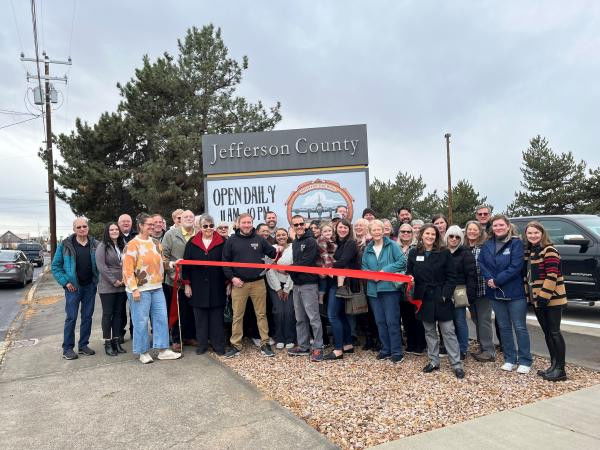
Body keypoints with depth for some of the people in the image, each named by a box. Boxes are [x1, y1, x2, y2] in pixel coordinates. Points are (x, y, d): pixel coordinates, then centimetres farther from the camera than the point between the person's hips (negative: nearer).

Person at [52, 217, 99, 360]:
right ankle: (67, 348, 11)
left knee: (87, 317, 10)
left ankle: (83, 345, 21)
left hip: (90, 287, 3)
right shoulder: (65, 245, -5)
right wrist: (65, 281, -8)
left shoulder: (95, 245, 2)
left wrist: (97, 279, -2)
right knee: (71, 318, 1)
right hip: (73, 287, -3)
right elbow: (55, 266, -1)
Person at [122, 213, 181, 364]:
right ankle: (143, 352, 15)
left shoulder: (156, 243, 12)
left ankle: (163, 350, 15)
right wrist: (134, 289, -16)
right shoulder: (132, 245, -8)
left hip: (157, 288, 6)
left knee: (161, 318, 7)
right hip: (140, 289, -6)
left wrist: (172, 264, 5)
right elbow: (128, 269, -12)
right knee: (141, 321, 2)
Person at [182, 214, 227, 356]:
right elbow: (186, 264, 4)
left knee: (217, 316, 5)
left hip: (216, 287, -1)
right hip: (198, 287, 1)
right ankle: (202, 344, 20)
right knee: (200, 317, 8)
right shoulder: (192, 243, 4)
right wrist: (187, 284, 1)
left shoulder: (222, 242, 0)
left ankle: (218, 344, 15)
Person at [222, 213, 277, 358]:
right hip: (239, 283, -1)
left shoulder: (259, 239, 6)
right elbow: (225, 261, 2)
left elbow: (272, 253, 11)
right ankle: (236, 345, 16)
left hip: (258, 283, 1)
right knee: (237, 316, 5)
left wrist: (278, 251, -8)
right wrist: (232, 278, -6)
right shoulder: (231, 241, 3)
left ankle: (265, 344, 13)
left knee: (261, 314, 5)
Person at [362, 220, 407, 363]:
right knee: (380, 321, 10)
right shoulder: (367, 249, 13)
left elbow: (402, 261, -10)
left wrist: (385, 270, -14)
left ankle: (397, 351, 7)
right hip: (373, 290, 5)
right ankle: (386, 349, 22)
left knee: (392, 321, -3)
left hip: (390, 288, -5)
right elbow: (364, 268, 13)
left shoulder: (392, 245, -2)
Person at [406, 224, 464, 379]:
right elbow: (409, 274, 9)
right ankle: (433, 361, 25)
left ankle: (457, 364, 10)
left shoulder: (444, 253, -4)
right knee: (429, 331, 13)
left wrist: (446, 294, -14)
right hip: (424, 298, 3)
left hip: (440, 298, -3)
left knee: (448, 331, 1)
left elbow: (451, 277, -5)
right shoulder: (413, 253, 4)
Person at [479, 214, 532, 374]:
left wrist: (496, 280, -17)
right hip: (496, 293, 5)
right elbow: (481, 264, 4)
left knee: (520, 327, 3)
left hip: (515, 292, -5)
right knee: (504, 327, 14)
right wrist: (489, 279, -14)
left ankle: (525, 361, 15)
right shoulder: (487, 245, 9)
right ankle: (509, 359, 25)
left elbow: (516, 266, -16)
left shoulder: (516, 243, -7)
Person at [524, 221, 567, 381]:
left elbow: (551, 276, -18)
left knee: (554, 333, -3)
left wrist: (544, 297, -21)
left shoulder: (549, 251, -12)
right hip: (537, 299, 8)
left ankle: (560, 369, 4)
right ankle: (554, 366, 21)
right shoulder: (528, 252, 13)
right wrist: (529, 295, 12)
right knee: (547, 333, 13)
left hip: (551, 299, -8)